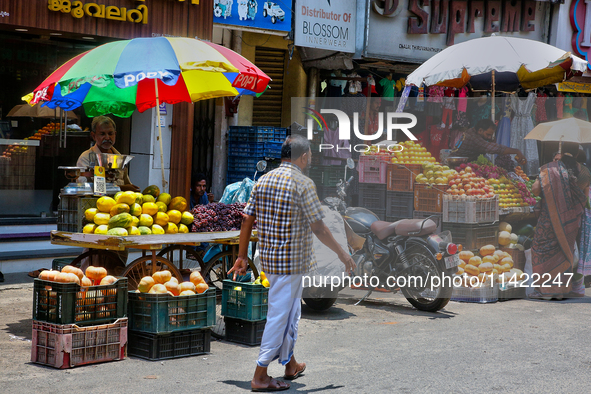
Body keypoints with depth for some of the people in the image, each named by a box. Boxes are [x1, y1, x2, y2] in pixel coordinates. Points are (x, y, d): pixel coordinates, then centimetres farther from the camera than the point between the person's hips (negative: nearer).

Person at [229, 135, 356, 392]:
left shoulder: (263, 181, 8)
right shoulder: (303, 183, -13)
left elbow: (247, 220, 8)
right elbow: (318, 228, -13)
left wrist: (242, 256, 14)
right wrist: (342, 254, -3)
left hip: (268, 258, 8)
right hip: (292, 261, -8)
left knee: (291, 310, 22)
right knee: (279, 315, -3)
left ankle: (290, 365, 33)